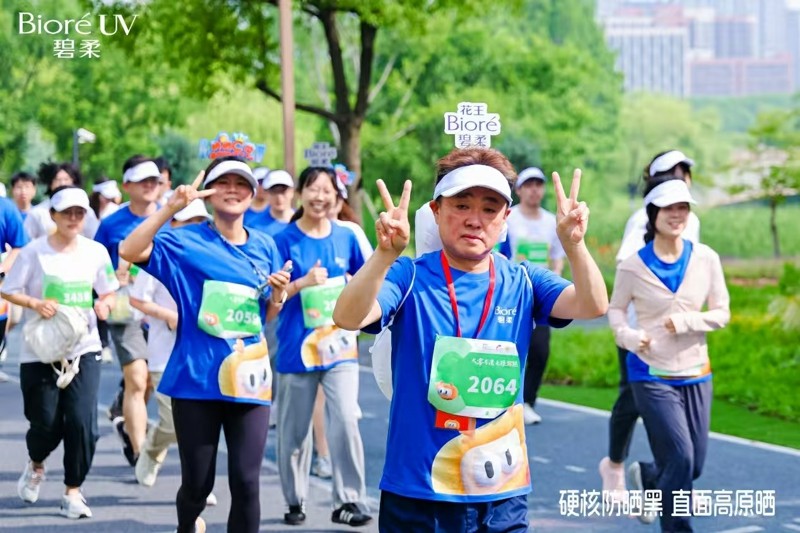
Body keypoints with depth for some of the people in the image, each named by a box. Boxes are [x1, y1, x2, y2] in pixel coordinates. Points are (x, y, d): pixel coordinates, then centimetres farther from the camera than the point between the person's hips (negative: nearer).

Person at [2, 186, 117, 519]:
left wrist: (105, 304, -9)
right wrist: (35, 303, -20)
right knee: (46, 423, 1)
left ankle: (73, 491, 6)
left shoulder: (96, 252, 3)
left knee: (82, 422, -10)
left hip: (84, 350, 2)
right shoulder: (34, 251, -6)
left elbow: (108, 292, 13)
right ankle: (36, 464, 37)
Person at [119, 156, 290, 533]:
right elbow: (129, 251, -18)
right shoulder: (187, 242, -2)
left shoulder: (265, 248, 10)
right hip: (197, 378, -2)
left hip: (248, 378, 2)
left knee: (246, 480, -5)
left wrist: (278, 295, -4)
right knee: (198, 481, 6)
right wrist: (171, 208, -25)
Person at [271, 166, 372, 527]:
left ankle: (348, 500, -3)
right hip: (296, 347, -1)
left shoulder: (345, 238, 4)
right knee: (294, 429, 8)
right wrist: (303, 283, -22)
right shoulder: (285, 240, -5)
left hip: (340, 345, 1)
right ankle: (295, 501, 22)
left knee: (345, 422, -10)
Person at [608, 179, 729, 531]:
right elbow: (616, 309, 5)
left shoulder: (705, 258, -3)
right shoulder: (633, 266, -8)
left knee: (694, 465, 10)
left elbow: (721, 314, 2)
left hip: (695, 373, 4)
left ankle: (646, 477, 42)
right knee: (680, 458, -12)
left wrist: (686, 321, -15)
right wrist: (630, 336, -14)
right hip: (652, 374, -4)